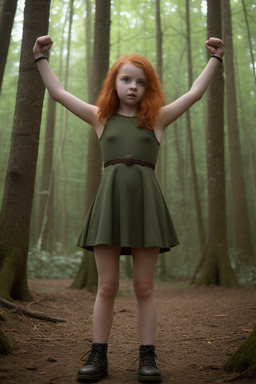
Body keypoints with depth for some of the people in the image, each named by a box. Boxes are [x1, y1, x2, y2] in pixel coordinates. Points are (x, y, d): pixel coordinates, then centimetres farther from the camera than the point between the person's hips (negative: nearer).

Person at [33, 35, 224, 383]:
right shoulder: (101, 117, 15)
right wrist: (41, 58, 24)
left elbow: (195, 93, 16)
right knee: (107, 287, 2)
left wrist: (215, 58, 21)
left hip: (146, 202, 0)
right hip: (109, 201, 0)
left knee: (144, 287, 3)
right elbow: (58, 92, 19)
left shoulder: (157, 118, 14)